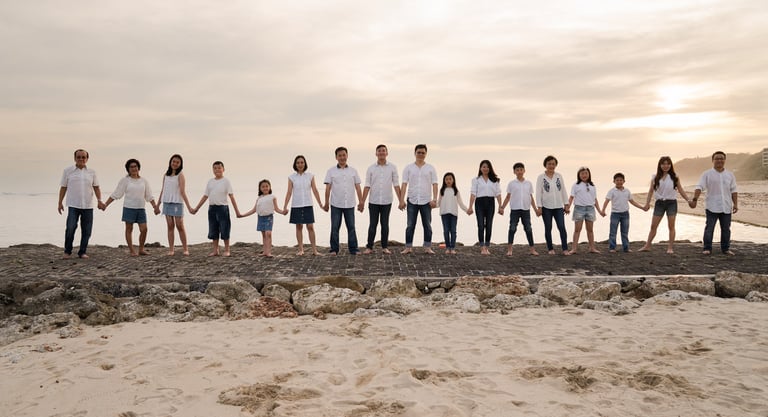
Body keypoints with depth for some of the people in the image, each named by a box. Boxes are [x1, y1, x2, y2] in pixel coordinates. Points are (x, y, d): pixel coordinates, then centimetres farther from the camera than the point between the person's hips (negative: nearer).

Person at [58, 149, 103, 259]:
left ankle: (82, 252, 14)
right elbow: (63, 188, 7)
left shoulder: (92, 172, 9)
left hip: (88, 206, 2)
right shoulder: (68, 171, 5)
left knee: (86, 230, 2)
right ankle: (67, 251, 5)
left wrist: (99, 200, -7)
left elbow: (96, 187, 7)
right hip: (73, 205, -2)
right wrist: (60, 202, 3)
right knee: (71, 228, -12)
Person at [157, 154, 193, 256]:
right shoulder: (166, 175, 10)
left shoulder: (180, 175, -4)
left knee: (180, 226, -3)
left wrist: (188, 206, -18)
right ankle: (171, 249, 6)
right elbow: (163, 190, 15)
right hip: (167, 203, 4)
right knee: (170, 226, 4)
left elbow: (182, 192, -10)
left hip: (177, 203, -4)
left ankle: (185, 249, 6)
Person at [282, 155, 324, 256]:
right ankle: (301, 249, 13)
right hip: (296, 206, 0)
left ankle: (314, 250, 1)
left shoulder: (310, 176, 2)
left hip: (308, 205, 0)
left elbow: (315, 190, 3)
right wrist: (285, 206, -8)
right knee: (299, 227, 6)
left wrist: (320, 204, 0)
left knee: (310, 227, -2)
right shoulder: (291, 177, 1)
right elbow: (289, 192, -1)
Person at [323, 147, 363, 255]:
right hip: (336, 205, -1)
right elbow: (328, 188, 0)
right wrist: (326, 203, -3)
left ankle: (353, 249, 10)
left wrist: (361, 201, 1)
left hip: (349, 205, 2)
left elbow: (357, 187, 7)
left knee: (351, 227, 4)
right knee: (335, 228, 2)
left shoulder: (353, 171, 9)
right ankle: (334, 249, 10)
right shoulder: (331, 171, 3)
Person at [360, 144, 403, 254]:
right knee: (372, 225, 3)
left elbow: (396, 185, 1)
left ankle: (385, 247, 14)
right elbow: (367, 186, 2)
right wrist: (362, 202, -3)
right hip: (373, 201, 0)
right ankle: (369, 247, 9)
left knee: (385, 225, 6)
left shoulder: (392, 167, 2)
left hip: (386, 202, 0)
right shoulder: (371, 168, 3)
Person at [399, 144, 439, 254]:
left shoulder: (431, 168, 7)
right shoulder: (408, 168, 6)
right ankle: (408, 247, 5)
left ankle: (428, 247, 9)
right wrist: (402, 200, -7)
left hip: (426, 201, 1)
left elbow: (434, 184, 2)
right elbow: (404, 184, 1)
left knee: (427, 225, 3)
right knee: (410, 225, 1)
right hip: (412, 201, 0)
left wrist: (434, 199, -10)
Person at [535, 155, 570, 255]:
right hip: (546, 207, -2)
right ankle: (550, 249, 15)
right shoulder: (541, 177, -1)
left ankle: (565, 249, -2)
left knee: (562, 227, -6)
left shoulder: (559, 176, 8)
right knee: (548, 228, 5)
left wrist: (566, 205, 7)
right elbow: (538, 193, -4)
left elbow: (563, 191, 10)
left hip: (559, 207, 2)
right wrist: (539, 207, -10)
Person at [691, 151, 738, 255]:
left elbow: (734, 191, 13)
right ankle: (707, 248, 1)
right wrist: (695, 200, -20)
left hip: (726, 207, 3)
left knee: (726, 229, 8)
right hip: (712, 207, -3)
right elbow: (699, 187, -7)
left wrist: (735, 204, 4)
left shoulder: (730, 175, 12)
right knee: (709, 228, -4)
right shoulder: (707, 174, 1)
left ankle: (726, 248, 17)